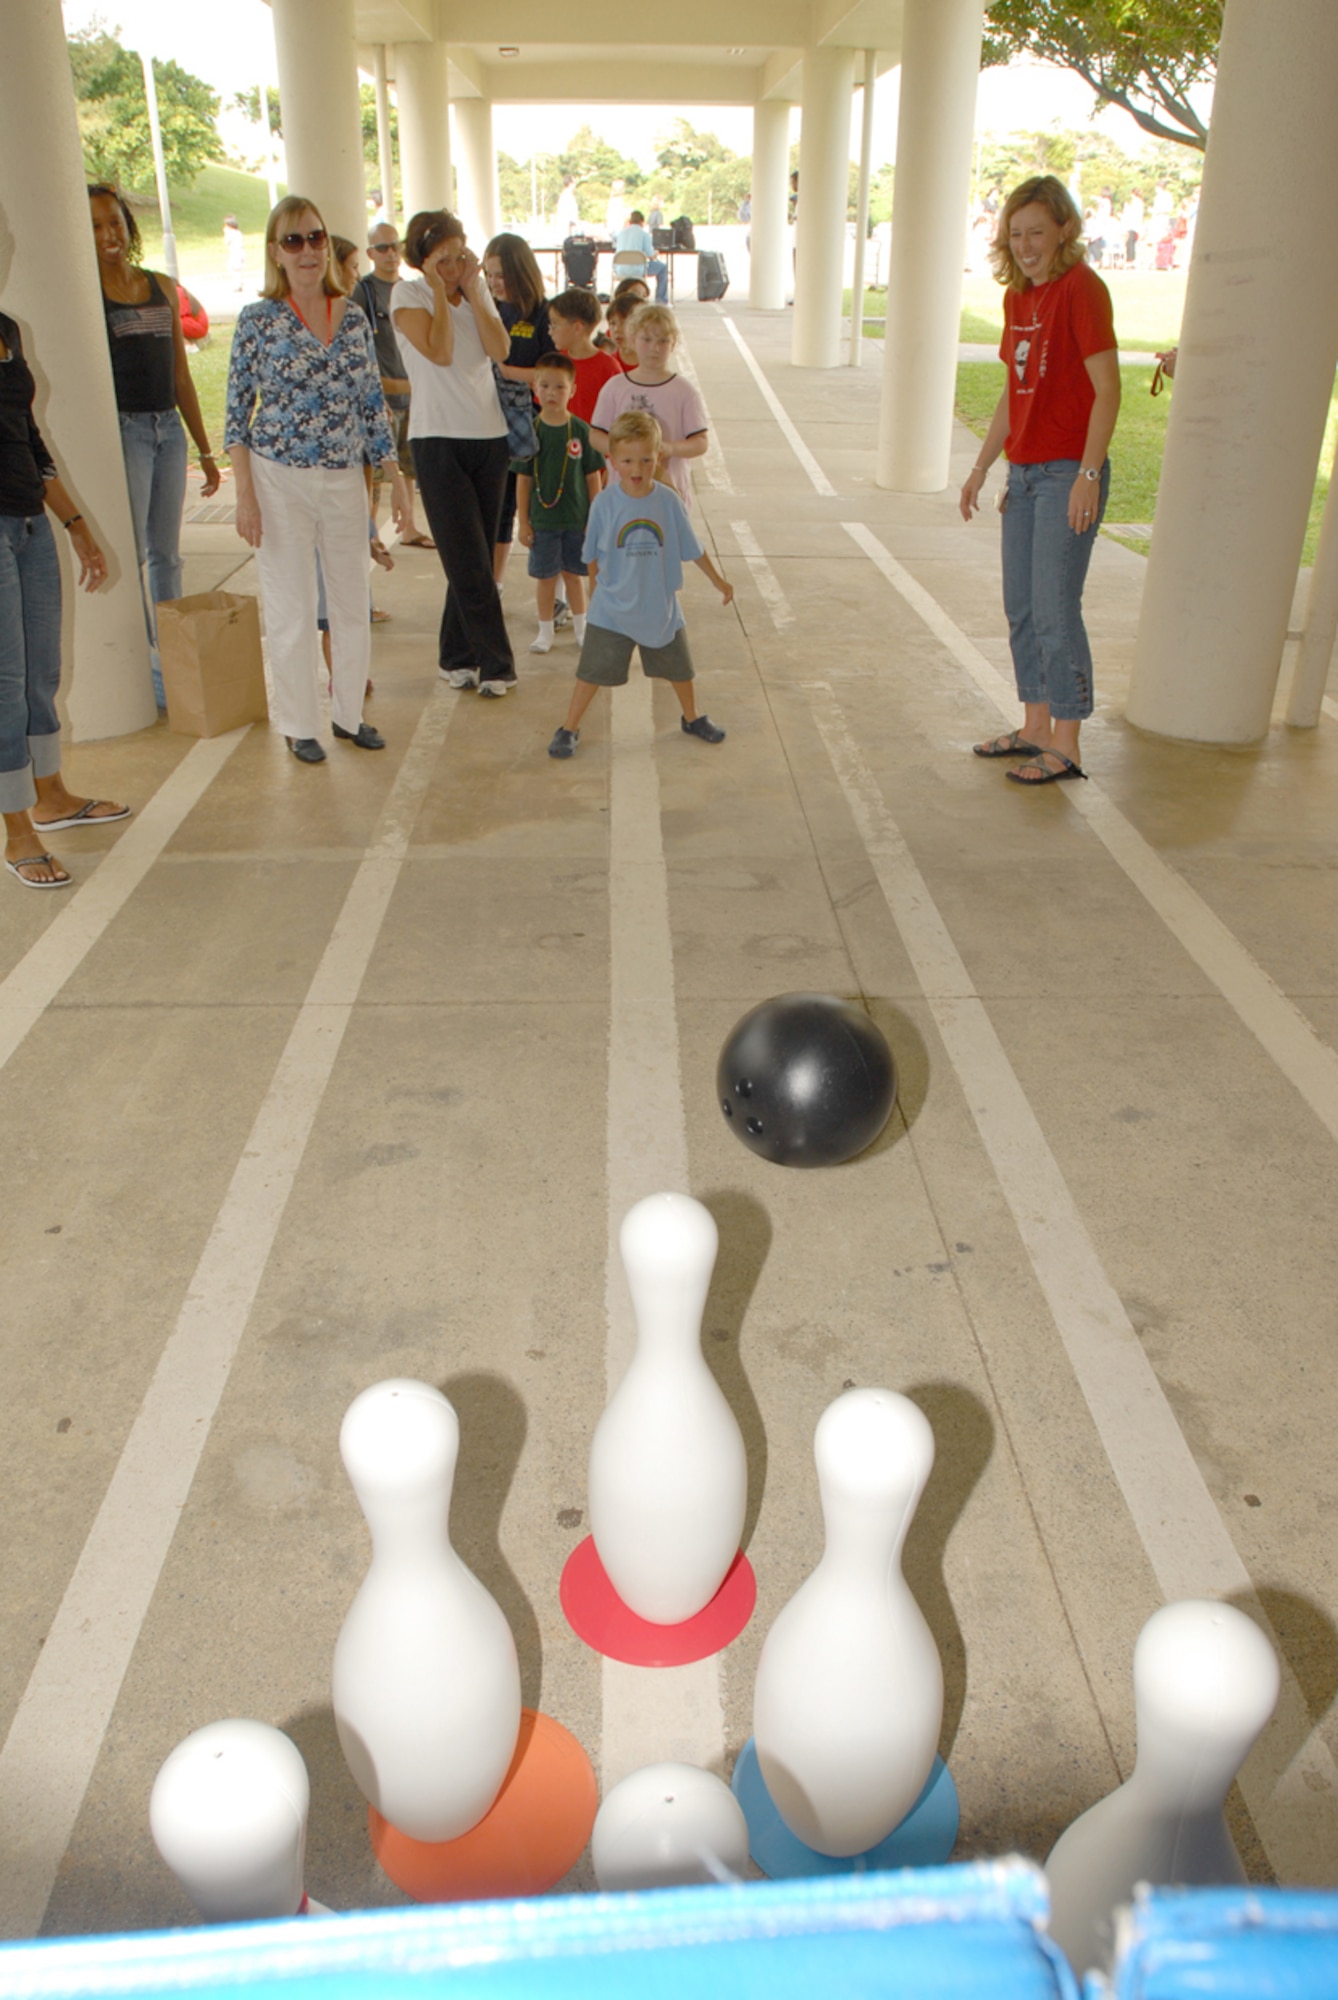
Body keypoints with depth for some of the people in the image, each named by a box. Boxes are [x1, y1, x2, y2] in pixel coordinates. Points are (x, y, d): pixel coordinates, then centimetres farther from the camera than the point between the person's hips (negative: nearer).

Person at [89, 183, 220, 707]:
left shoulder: (162, 288, 13)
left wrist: (205, 448, 17)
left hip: (169, 428, 6)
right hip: (122, 429, -5)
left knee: (167, 553, 10)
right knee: (132, 554, -4)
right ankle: (147, 669, 0)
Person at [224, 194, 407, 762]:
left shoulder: (353, 317, 6)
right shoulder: (259, 320, -5)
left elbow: (373, 405, 11)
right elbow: (238, 412, -4)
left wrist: (395, 476, 9)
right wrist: (245, 495, -10)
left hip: (344, 480, 4)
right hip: (280, 480, -4)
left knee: (351, 601, 10)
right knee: (291, 609, 3)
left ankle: (350, 714, 26)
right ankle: (300, 726, 16)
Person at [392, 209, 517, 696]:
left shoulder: (479, 290, 11)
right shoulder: (408, 294, -2)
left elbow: (500, 350, -5)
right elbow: (439, 352, -18)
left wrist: (472, 291, -5)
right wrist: (440, 290, -12)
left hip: (489, 435, 5)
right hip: (438, 440, -5)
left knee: (474, 559, 8)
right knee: (469, 562, -8)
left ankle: (458, 658, 20)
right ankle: (496, 664, -2)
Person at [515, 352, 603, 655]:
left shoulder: (581, 430, -4)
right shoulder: (531, 431, -5)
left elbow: (592, 477, 1)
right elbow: (523, 480, -2)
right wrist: (524, 522, -3)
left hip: (577, 518, 0)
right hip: (542, 519, 0)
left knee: (574, 573, 12)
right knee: (544, 576, 8)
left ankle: (581, 626, 29)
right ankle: (545, 631, 21)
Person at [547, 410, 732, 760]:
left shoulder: (668, 501, -9)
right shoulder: (605, 504, -13)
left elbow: (691, 548, 3)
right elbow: (592, 555, 1)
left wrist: (717, 580, 11)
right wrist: (596, 586, 11)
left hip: (661, 607, 2)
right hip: (612, 612, -2)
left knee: (678, 666, 18)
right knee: (593, 671, 0)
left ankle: (692, 718, 41)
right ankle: (569, 728, 14)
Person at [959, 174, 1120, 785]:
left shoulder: (1081, 289, -11)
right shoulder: (1018, 296, 13)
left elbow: (1107, 390, -16)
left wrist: (1088, 475, -22)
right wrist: (982, 465, 20)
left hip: (1068, 473, -8)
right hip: (1024, 472, 8)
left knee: (1055, 611, -7)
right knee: (1021, 608, 12)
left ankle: (1065, 748, 1)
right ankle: (1035, 728, 23)